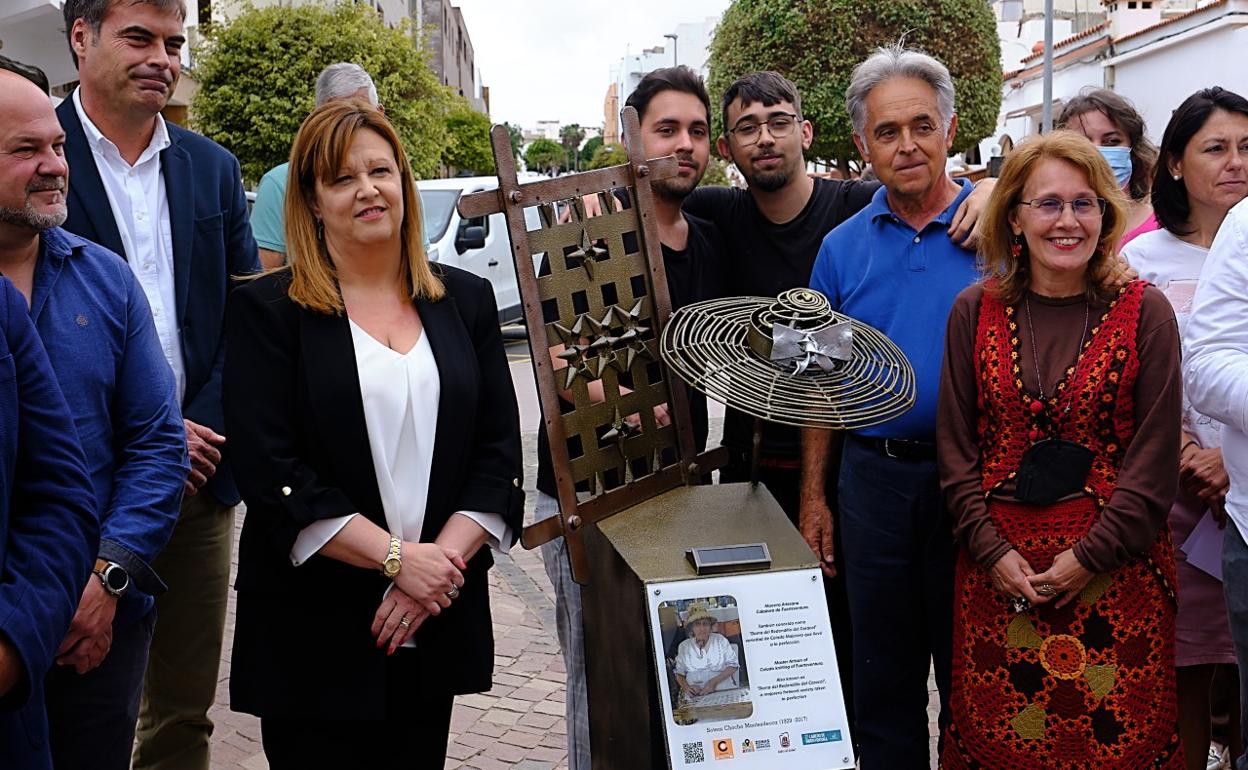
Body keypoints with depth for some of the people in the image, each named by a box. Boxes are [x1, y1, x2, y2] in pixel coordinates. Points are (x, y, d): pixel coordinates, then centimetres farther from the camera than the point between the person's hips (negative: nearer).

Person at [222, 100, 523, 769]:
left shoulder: (465, 300, 8)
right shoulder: (267, 310, -3)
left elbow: (499, 449, 3)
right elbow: (269, 472, -11)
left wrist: (445, 556, -11)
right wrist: (397, 558, -16)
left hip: (440, 626, 3)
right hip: (314, 631, -3)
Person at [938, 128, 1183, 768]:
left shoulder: (1144, 312, -2)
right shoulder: (974, 312, 3)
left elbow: (1154, 454, -4)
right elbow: (956, 446, 4)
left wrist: (1089, 556, -11)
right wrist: (992, 551, -6)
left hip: (1116, 570, -1)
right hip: (997, 566, 2)